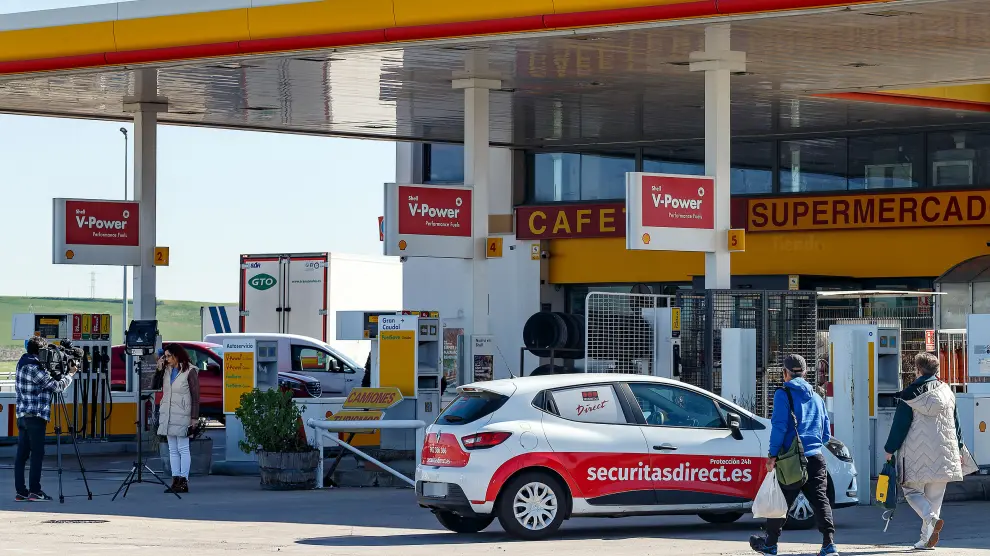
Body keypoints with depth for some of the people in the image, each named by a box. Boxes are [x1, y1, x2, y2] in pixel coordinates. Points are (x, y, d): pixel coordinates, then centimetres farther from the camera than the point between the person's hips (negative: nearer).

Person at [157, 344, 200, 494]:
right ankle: (175, 481, 9)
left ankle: (184, 482, -4)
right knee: (172, 449, 7)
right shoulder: (167, 370, 11)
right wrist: (158, 369, 1)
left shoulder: (189, 371, -7)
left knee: (183, 449, -5)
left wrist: (194, 418, -11)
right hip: (167, 415, 7)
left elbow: (195, 396, -7)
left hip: (181, 415, -7)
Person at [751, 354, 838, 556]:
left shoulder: (784, 394, -3)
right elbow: (826, 434, 20)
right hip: (816, 458, 5)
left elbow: (779, 426, -12)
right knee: (820, 501, 2)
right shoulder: (816, 397, 17)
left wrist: (773, 454, -10)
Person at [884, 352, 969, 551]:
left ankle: (932, 519, -22)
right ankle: (926, 540, 6)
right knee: (935, 497, 9)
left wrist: (890, 450, 3)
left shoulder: (910, 393, -5)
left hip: (917, 453, -4)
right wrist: (958, 449, 25)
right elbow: (956, 424, 15)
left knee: (912, 491, 5)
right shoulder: (947, 392, 8)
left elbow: (899, 425, -5)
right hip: (944, 453, 4)